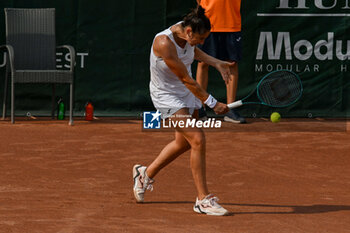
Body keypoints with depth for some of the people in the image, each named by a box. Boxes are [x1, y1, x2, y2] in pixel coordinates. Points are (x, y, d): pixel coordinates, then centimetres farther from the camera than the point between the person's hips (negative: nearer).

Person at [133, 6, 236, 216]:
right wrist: (211, 102, -26)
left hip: (187, 94, 9)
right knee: (198, 139, -18)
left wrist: (217, 63, 7)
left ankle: (146, 174, 42)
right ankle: (203, 199, -11)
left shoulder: (186, 33, -10)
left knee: (183, 142, 19)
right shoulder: (164, 43, -33)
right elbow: (186, 79, -29)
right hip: (167, 95, -9)